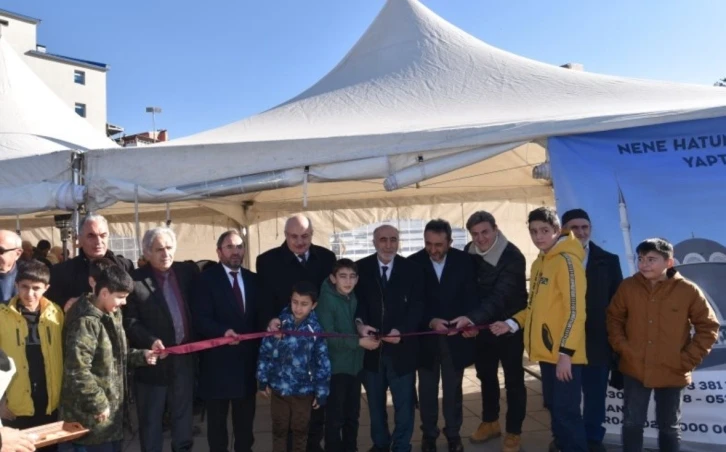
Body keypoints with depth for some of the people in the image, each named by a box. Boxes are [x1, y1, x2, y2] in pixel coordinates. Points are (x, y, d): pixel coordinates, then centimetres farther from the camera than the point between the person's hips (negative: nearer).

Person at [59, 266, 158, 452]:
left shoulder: (109, 318, 11)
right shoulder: (86, 322, -20)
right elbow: (77, 371, -25)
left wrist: (141, 356, 5)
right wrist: (98, 403, -20)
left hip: (112, 409, 9)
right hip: (92, 415, -9)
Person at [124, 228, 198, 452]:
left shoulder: (187, 271, 2)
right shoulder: (135, 280, -9)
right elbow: (129, 321, -11)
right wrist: (151, 341, -26)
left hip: (184, 357, 4)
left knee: (183, 416, 19)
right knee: (151, 421, 13)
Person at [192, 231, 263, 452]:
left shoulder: (253, 279, 10)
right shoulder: (207, 278, -6)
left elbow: (259, 315, 10)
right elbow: (200, 319, -16)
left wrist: (268, 325, -11)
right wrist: (223, 331, -31)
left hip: (247, 359, 4)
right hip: (217, 360, -4)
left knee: (245, 419, 16)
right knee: (217, 419, 11)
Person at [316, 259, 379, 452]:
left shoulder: (354, 298, 4)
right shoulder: (326, 300, -14)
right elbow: (328, 336, -19)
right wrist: (359, 342, -21)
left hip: (355, 364, 6)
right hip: (336, 366, -6)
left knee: (352, 414, 16)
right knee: (335, 416, 3)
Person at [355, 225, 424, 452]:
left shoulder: (412, 269, -3)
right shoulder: (360, 268, -1)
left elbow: (417, 305, -7)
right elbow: (356, 300, -4)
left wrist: (401, 330, -22)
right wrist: (360, 323, -24)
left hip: (401, 346, -1)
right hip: (371, 345, 1)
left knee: (404, 401, 10)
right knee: (375, 401, 17)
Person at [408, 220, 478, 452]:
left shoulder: (464, 261, -5)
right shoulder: (413, 263, -8)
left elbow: (471, 296, -5)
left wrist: (467, 318, -24)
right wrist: (430, 321, -23)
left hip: (455, 335, 1)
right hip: (426, 336, 0)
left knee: (453, 388, 13)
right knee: (427, 389, 12)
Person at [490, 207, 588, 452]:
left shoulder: (567, 260, -14)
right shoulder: (538, 263, 13)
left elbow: (575, 310, -18)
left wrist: (566, 351, -21)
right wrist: (512, 323, 6)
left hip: (564, 354, -8)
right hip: (546, 351, 9)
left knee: (566, 410, -3)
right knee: (554, 407, 18)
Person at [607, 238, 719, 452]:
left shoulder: (688, 290, -10)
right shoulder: (628, 286, -5)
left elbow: (708, 327, -3)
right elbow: (614, 318, 6)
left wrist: (688, 359, -8)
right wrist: (621, 347, -5)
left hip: (672, 373, -1)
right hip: (634, 370, 1)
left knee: (669, 426, 16)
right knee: (632, 423, 9)